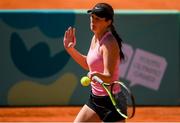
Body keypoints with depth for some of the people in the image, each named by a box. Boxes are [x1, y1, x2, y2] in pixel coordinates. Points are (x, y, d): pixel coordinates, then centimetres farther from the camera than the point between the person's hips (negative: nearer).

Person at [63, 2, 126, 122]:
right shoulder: (96, 38, 7)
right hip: (95, 98, 10)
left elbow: (109, 77, -28)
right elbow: (88, 64, 24)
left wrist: (97, 75, -49)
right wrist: (71, 49, 16)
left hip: (110, 100, -10)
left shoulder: (109, 43, -20)